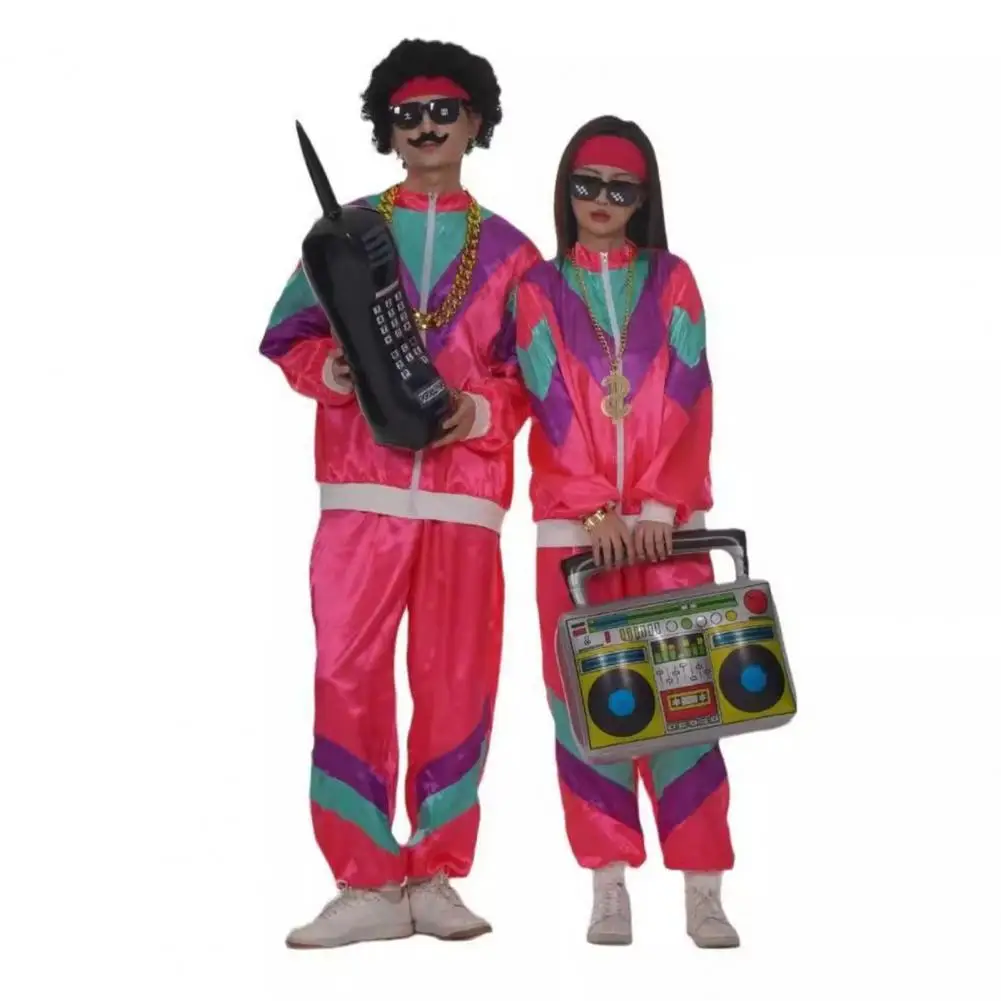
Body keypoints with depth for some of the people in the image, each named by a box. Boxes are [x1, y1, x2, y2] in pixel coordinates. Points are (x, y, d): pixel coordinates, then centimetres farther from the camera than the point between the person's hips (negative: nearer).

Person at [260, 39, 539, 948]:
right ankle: (366, 884, -1)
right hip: (362, 492, 0)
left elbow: (535, 380, 9)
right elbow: (288, 339, 9)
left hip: (465, 497, 1)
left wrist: (480, 412, -10)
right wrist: (332, 371, -11)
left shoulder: (509, 251, 13)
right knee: (348, 677, -7)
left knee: (457, 686, 0)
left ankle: (435, 879, 10)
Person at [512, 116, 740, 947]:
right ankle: (610, 886, 4)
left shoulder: (672, 281, 10)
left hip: (667, 520, 0)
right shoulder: (539, 289, 8)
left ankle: (702, 888, -1)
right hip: (573, 524, 0)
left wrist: (656, 508, -10)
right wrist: (598, 513, -11)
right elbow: (552, 410, -1)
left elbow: (687, 401, 1)